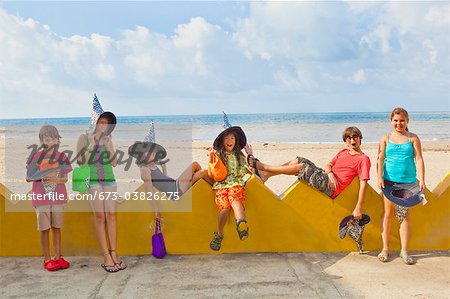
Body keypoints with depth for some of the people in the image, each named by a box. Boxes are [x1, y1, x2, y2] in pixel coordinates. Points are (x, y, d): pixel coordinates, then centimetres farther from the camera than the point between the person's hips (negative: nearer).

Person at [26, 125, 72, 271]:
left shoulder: (62, 156, 3)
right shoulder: (36, 156, 0)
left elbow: (65, 178, 2)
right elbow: (28, 178, 0)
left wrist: (53, 178, -16)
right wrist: (42, 176, -17)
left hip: (58, 197, 1)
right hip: (41, 197, -1)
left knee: (56, 227, 9)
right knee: (45, 229, 3)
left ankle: (58, 257, 17)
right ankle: (47, 259, 12)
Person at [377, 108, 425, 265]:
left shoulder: (413, 138, 4)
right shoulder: (386, 138, 6)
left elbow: (419, 159, -1)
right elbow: (380, 159, 2)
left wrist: (422, 180, -9)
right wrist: (380, 178, -9)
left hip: (408, 181, 0)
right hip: (389, 181, 1)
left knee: (404, 215, 3)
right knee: (388, 213, 5)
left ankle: (404, 250, 11)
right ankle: (385, 248, 15)